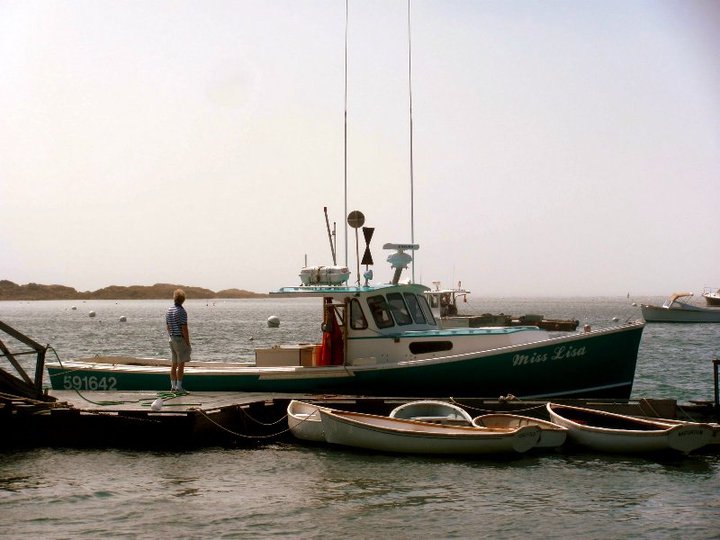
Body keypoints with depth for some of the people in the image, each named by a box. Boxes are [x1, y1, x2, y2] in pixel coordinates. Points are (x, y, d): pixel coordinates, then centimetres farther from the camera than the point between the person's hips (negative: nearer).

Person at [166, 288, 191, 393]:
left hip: (172, 340, 8)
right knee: (181, 365, -4)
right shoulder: (182, 312, -16)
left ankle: (173, 386, 14)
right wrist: (188, 343, -12)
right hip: (181, 339, -8)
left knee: (174, 364, 13)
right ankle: (179, 387, -4)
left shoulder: (169, 310, 8)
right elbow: (184, 329, -18)